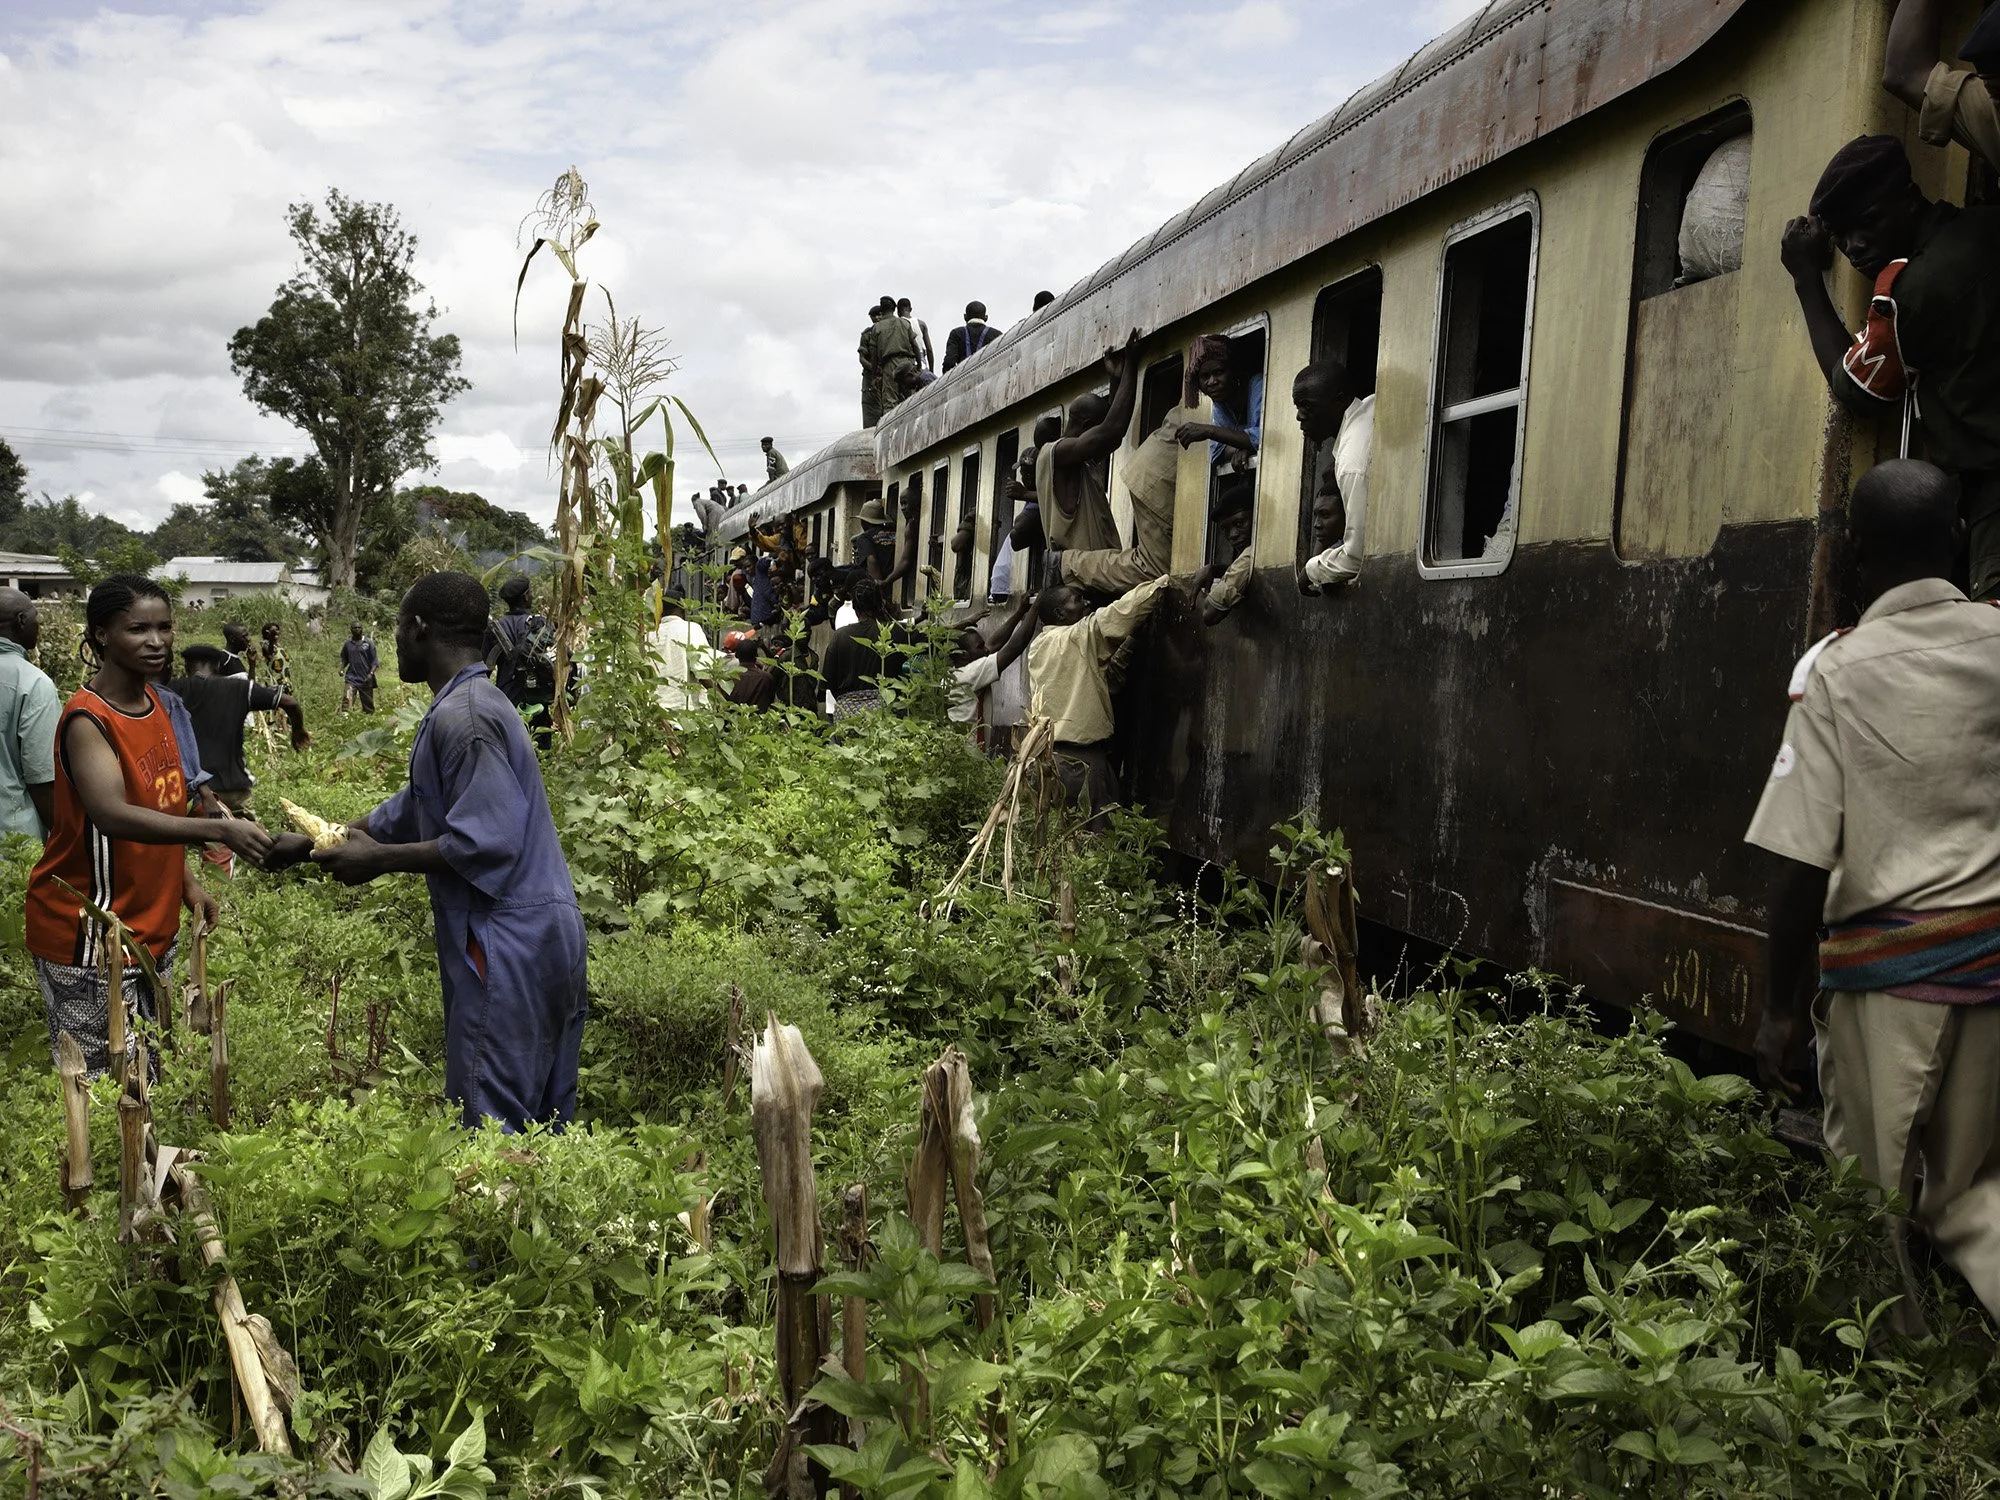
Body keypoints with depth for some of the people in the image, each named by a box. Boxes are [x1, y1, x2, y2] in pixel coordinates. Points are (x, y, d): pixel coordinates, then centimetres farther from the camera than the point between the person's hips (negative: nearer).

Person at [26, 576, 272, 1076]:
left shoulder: (151, 701, 5)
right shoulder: (87, 721, -20)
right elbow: (113, 815, -36)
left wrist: (187, 882, 8)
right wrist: (219, 830, -45)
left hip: (152, 925, 8)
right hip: (91, 937, -8)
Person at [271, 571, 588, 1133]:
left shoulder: (462, 716, -14)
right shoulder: (482, 703, 18)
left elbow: (483, 844, -22)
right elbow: (409, 811, 25)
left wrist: (376, 860, -11)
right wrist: (307, 844, 25)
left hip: (505, 946, -10)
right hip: (549, 933, 10)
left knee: (488, 1127, -3)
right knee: (542, 1123, 15)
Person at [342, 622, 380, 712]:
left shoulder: (369, 643, 1)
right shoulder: (347, 643, 7)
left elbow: (374, 661, -1)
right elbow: (344, 659, 19)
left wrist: (371, 673, -14)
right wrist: (341, 669, 0)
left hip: (366, 679, -1)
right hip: (351, 677, 1)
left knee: (368, 705, 7)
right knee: (347, 699, -20)